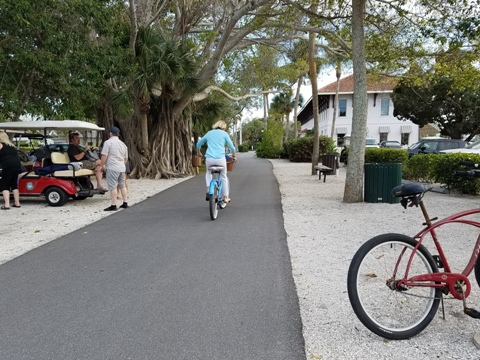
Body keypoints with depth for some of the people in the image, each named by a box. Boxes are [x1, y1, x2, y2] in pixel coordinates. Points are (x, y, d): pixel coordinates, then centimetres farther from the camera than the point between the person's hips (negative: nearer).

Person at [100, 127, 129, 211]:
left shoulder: (108, 142, -7)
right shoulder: (123, 144, 16)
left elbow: (104, 156, -13)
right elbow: (126, 158, 21)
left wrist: (102, 165, -1)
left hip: (112, 168, -7)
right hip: (122, 168, 8)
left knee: (113, 187, -5)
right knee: (122, 185, 15)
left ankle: (113, 206, -3)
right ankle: (125, 203, 19)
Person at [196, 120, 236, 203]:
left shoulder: (209, 133, 17)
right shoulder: (224, 134, 7)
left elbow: (198, 144, 25)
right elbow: (232, 147, 3)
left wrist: (199, 153, 42)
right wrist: (233, 155, 22)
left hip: (209, 159, 2)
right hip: (220, 159, -2)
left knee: (208, 173, 31)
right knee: (223, 177, 18)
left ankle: (208, 190, 11)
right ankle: (226, 197, 21)